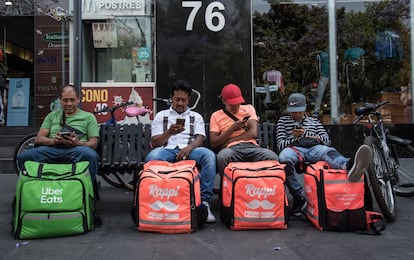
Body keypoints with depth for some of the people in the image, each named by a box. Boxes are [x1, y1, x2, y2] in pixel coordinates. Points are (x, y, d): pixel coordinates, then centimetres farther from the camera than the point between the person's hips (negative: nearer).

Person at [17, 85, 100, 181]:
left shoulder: (88, 117, 17)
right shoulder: (52, 115, 26)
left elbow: (93, 143, 8)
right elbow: (39, 139, 16)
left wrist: (78, 143, -14)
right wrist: (53, 140, -7)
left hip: (76, 150, -2)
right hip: (52, 149, 3)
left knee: (91, 155, -38)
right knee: (24, 156, -26)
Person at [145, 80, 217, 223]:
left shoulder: (196, 117, 22)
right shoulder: (161, 116, 21)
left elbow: (200, 139, 6)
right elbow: (154, 142, 10)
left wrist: (189, 148, -18)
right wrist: (169, 132, -11)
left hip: (189, 150, 1)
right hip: (167, 150, 0)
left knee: (209, 155, -33)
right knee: (153, 156, -37)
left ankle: (204, 201, -30)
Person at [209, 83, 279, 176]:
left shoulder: (249, 109, 20)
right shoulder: (216, 116, 15)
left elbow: (253, 133, 5)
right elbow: (213, 143, 5)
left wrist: (230, 141, -2)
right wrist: (232, 129, -2)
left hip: (251, 146, 2)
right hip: (232, 149, -1)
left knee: (272, 156, -31)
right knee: (222, 156, -39)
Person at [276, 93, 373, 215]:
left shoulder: (314, 121, 31)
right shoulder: (283, 121, 26)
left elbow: (326, 140, 18)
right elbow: (280, 144, 15)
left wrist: (306, 133, 6)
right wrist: (294, 137, -1)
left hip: (314, 148, 2)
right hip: (294, 148, -2)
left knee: (329, 151, -36)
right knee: (284, 158, -41)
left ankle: (349, 165, -72)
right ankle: (298, 197, -31)